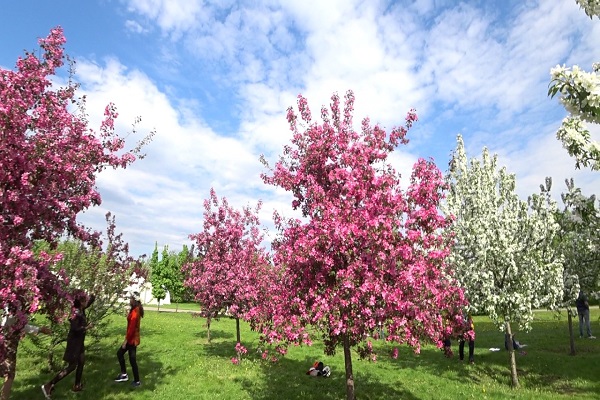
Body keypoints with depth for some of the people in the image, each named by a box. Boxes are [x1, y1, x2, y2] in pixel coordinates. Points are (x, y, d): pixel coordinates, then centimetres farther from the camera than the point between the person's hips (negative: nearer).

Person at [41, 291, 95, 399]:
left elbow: (90, 301, 16)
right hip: (74, 343, -9)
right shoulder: (76, 313, -24)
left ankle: (77, 386, 27)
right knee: (72, 366, -3)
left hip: (79, 342, 9)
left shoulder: (81, 310, 2)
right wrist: (87, 327, -18)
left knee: (81, 362, 16)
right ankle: (48, 385, 2)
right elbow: (75, 328, -29)